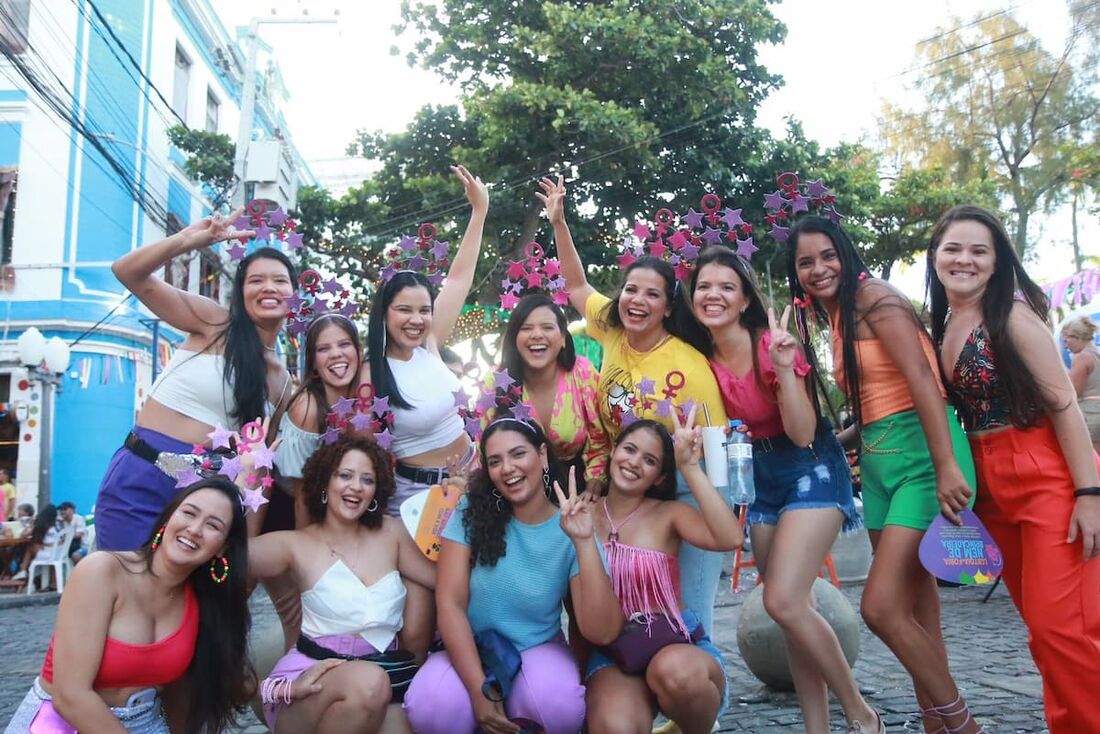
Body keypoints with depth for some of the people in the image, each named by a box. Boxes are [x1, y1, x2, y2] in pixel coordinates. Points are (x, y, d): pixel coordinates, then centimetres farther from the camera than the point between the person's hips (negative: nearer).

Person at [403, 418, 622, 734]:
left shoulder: (570, 531, -10)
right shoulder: (473, 511, -7)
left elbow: (602, 633, -20)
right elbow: (450, 603, -12)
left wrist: (584, 542, -28)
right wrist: (480, 690, -21)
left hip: (538, 649, -1)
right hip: (470, 650, 1)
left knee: (560, 707, -34)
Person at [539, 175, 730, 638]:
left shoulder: (689, 364, -17)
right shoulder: (612, 332, -3)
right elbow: (577, 285, 11)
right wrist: (559, 223, 6)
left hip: (685, 491, -5)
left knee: (689, 614, -2)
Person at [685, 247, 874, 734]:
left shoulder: (771, 342, -18)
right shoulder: (702, 356, -3)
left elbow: (802, 434, -22)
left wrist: (785, 367, -30)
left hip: (812, 472, -6)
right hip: (760, 479, 6)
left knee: (784, 601, -18)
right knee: (793, 608, 8)